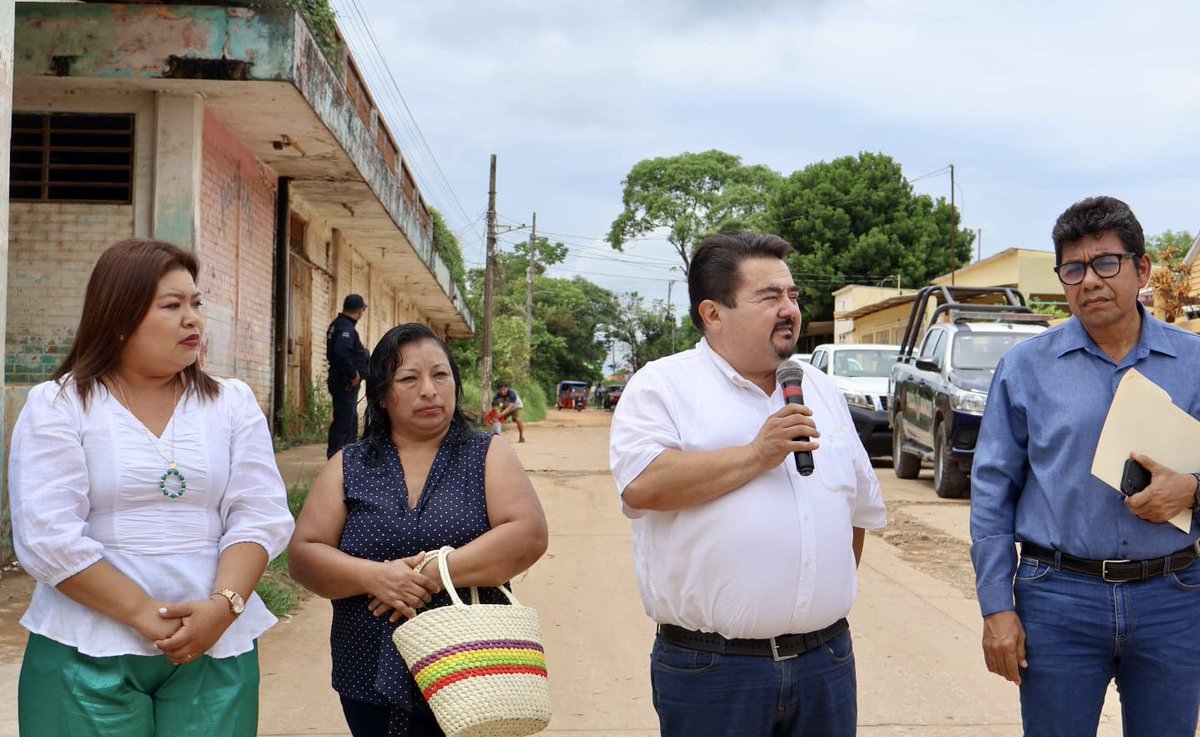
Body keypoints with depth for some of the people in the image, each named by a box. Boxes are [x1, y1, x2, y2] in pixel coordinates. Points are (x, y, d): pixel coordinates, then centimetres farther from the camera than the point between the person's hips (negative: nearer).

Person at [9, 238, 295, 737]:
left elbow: (261, 515, -1)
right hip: (88, 655, -2)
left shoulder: (233, 402, 7)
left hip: (217, 648, 2)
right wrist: (147, 616, -16)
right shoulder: (57, 406, -2)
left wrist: (224, 605, -16)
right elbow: (48, 538, -10)